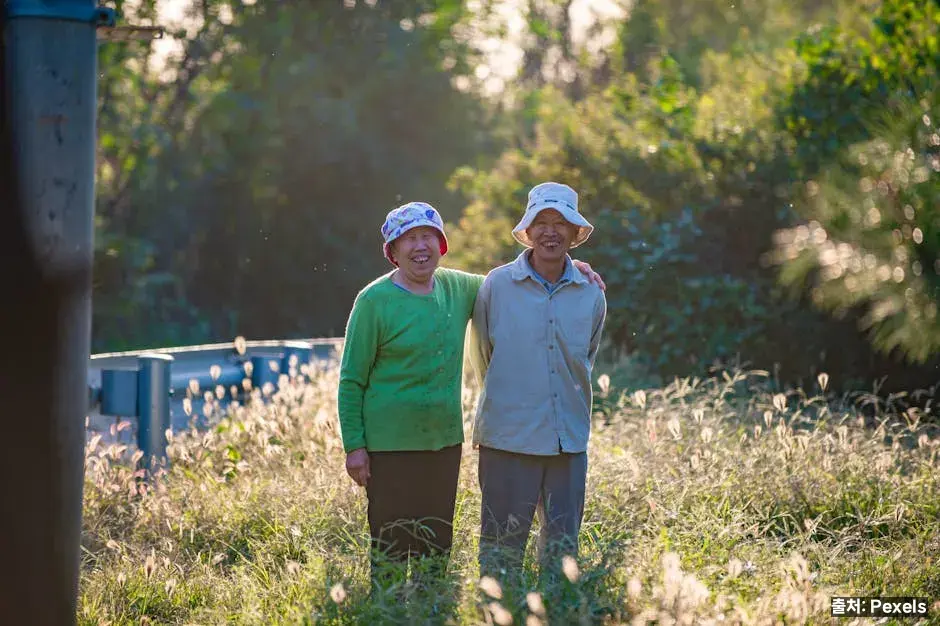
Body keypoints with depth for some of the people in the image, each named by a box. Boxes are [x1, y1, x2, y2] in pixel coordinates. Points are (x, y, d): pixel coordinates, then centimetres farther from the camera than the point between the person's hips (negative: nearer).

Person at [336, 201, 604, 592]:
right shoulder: (374, 301, -9)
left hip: (445, 442, 6)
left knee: (437, 550, 13)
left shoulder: (457, 288, 6)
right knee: (391, 551, -2)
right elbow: (352, 380, -6)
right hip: (390, 447, -5)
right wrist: (354, 446, -10)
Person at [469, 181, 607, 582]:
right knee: (501, 549, 0)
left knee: (563, 549, 10)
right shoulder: (497, 285, -3)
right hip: (508, 439, -3)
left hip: (569, 442, 3)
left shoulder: (591, 295, 5)